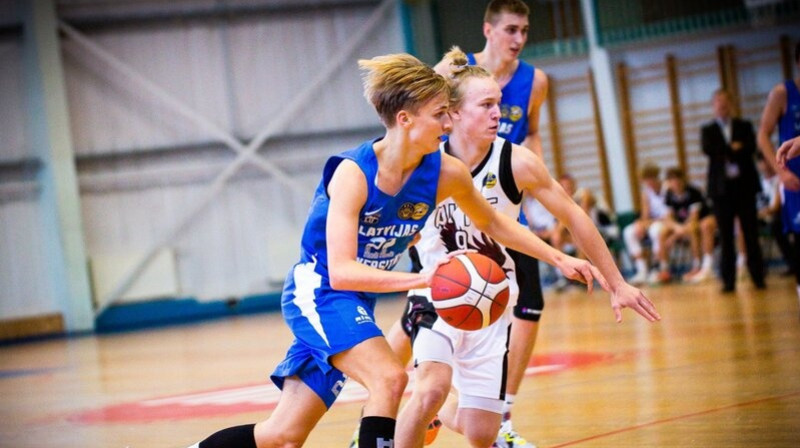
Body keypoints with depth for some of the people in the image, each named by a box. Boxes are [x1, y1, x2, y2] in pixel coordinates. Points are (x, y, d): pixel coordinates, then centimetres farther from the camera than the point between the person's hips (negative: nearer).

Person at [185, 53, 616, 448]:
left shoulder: (446, 174, -11)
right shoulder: (351, 172, -25)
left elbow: (493, 224, 10)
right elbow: (341, 271, -33)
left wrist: (559, 259, 5)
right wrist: (419, 278, -44)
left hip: (357, 300, 6)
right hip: (317, 289, -6)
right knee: (388, 378, -29)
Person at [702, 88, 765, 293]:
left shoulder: (744, 126, 12)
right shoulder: (708, 130, 11)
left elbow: (751, 147, -6)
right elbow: (707, 149, -8)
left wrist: (726, 152, -14)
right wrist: (734, 149, -10)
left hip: (744, 185, 0)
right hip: (721, 187, 0)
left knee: (751, 233, 0)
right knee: (725, 236, -2)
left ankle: (757, 276, 4)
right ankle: (728, 280, 0)